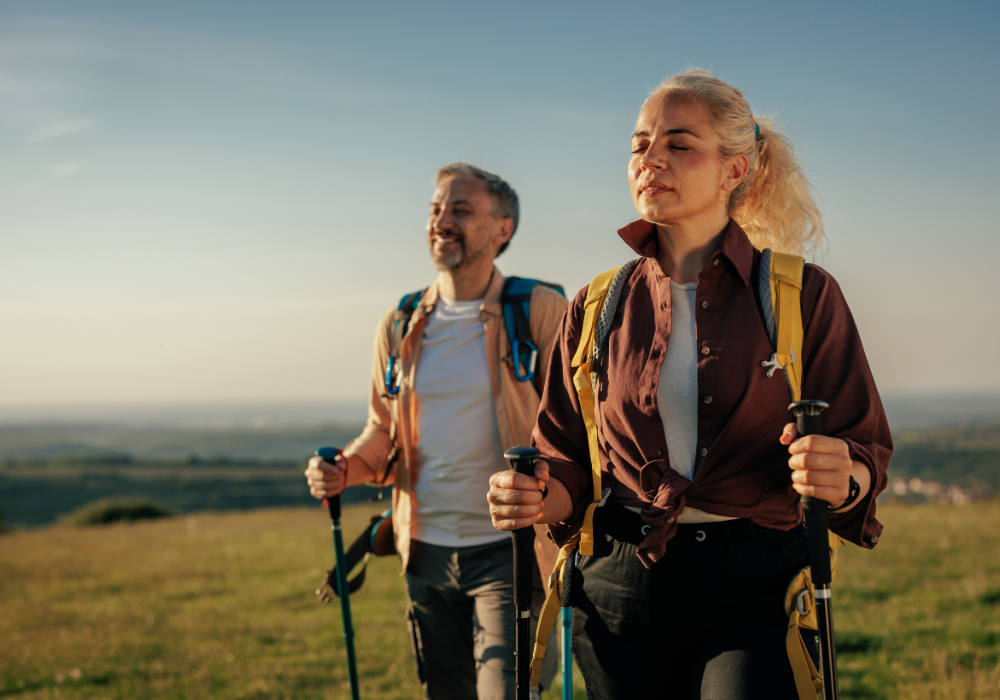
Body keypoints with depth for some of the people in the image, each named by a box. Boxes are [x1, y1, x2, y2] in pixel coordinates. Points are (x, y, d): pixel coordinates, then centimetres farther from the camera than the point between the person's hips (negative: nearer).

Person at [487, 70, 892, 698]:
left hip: (757, 592, -2)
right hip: (622, 592, 3)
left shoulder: (803, 296, 1)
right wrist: (539, 498, -9)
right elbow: (570, 461, 13)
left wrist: (841, 478, -22)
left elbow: (868, 453, 0)